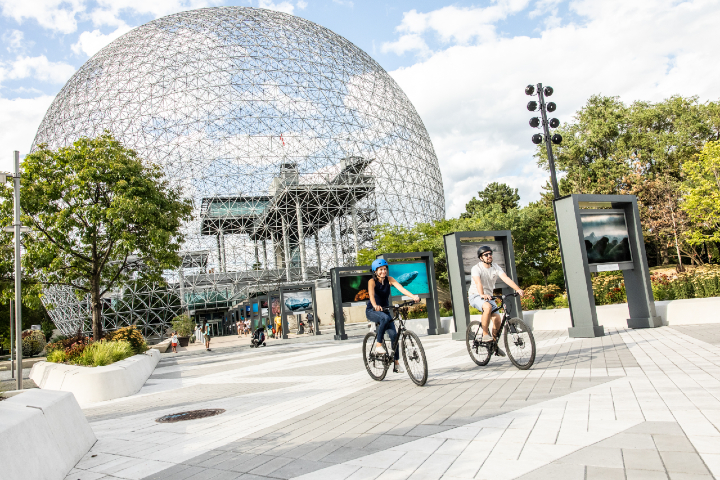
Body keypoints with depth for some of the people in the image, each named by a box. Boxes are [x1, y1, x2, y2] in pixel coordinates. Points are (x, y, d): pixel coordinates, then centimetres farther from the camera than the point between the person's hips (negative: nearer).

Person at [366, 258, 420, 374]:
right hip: (372, 311, -4)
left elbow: (401, 288, -21)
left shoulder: (389, 279, -6)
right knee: (385, 318, -37)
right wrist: (375, 306, -56)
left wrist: (413, 296, -38)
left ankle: (396, 364, -1)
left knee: (394, 335, -11)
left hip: (384, 310, 4)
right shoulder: (372, 281, -16)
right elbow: (371, 294, -35)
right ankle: (378, 344, -23)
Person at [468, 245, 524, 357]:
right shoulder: (476, 268, -16)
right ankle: (485, 335, -22)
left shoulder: (495, 267, -2)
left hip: (489, 296, 5)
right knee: (488, 307, -36)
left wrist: (518, 289, -29)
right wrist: (482, 294, -52)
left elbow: (506, 278, -15)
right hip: (475, 295, -5)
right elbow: (478, 282, -33)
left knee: (497, 319, -10)